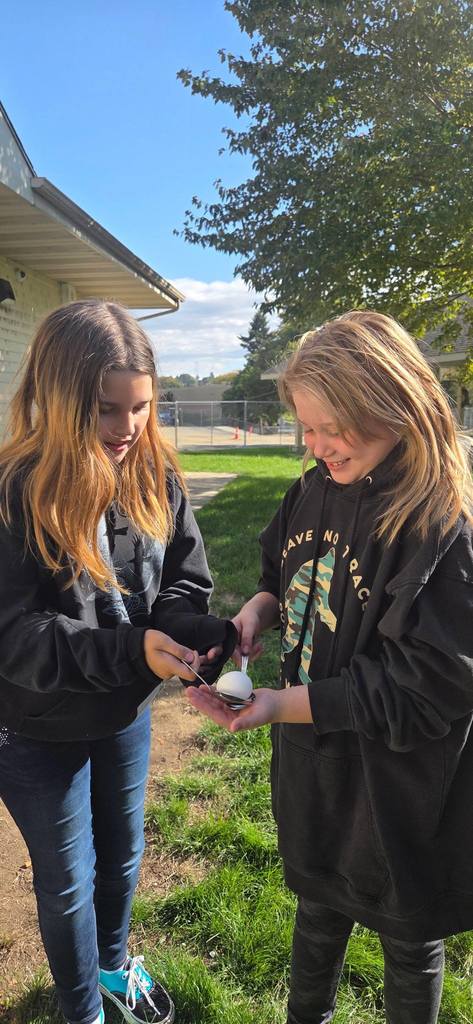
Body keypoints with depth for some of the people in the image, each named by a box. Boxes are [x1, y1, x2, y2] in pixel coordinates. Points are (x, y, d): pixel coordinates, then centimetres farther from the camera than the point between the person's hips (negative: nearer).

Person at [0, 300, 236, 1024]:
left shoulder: (156, 478, -11)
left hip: (126, 712, 5)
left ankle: (114, 963, 58)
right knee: (68, 880, 17)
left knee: (122, 854, 26)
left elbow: (183, 583, -5)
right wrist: (130, 650, -39)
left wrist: (198, 636, -27)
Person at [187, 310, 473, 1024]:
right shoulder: (315, 489, -5)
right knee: (319, 906, 31)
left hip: (395, 788, -6)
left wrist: (282, 706, -30)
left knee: (407, 937, 22)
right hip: (312, 762, 7)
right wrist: (260, 609, -11)